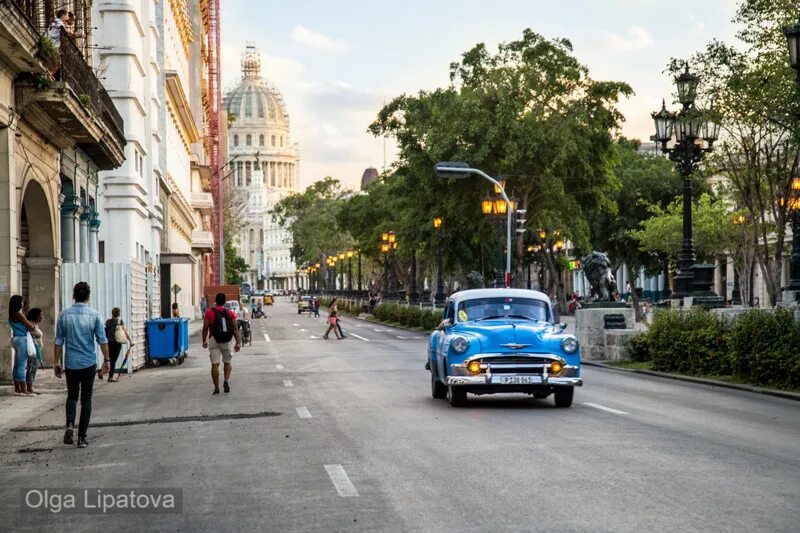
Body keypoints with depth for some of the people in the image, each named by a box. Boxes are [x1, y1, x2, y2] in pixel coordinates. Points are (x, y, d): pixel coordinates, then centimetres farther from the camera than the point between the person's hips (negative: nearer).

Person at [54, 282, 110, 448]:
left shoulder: (64, 315, -2)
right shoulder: (94, 315, -5)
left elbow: (58, 341, 1)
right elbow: (102, 340, -5)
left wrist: (56, 362, 9)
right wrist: (106, 360, 4)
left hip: (70, 364, 1)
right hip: (89, 364, -1)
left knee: (72, 396, 18)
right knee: (86, 399, 7)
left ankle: (70, 425, -6)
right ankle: (82, 437, 5)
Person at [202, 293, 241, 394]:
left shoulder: (209, 313, -4)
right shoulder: (230, 313, 1)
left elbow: (205, 328, -3)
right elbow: (235, 329, -3)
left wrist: (204, 341, 9)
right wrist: (238, 342, -3)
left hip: (214, 340, -2)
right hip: (226, 340, 2)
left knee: (215, 364, 1)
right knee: (227, 362, 18)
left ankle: (216, 388, -1)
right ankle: (226, 381, -2)